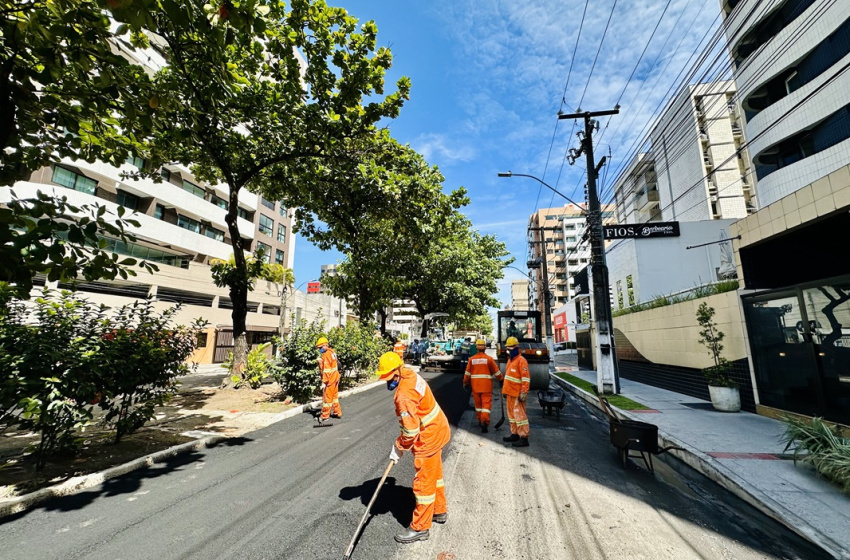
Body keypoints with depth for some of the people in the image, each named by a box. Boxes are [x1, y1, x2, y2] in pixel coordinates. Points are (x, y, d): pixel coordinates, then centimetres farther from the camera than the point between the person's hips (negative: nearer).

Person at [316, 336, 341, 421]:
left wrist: (324, 382, -21)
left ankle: (325, 416, 12)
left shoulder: (326, 355, -20)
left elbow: (326, 370, -23)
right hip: (335, 378, 10)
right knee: (334, 395, 20)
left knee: (327, 397, 2)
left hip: (329, 379, -10)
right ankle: (337, 412, 31)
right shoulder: (332, 352, 8)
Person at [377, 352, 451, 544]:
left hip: (428, 438, -10)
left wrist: (398, 448, -11)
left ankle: (420, 528, 24)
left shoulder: (404, 395, -31)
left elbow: (411, 430, -28)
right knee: (434, 474, 25)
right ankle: (439, 511, 44)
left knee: (424, 482, 7)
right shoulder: (411, 375, -4)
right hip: (438, 429, 10)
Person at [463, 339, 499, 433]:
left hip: (475, 386, 3)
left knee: (478, 403, 17)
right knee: (486, 403, 0)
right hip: (486, 386, -3)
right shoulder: (489, 359, -8)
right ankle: (484, 421, -12)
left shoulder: (472, 359, -1)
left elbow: (467, 373, 3)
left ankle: (479, 420, 30)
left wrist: (465, 383, 16)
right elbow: (496, 371, 1)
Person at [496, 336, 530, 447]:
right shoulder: (510, 360, 16)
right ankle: (514, 434, 27)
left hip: (517, 394, -9)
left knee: (519, 415, -6)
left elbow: (526, 378, -18)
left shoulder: (521, 360, -13)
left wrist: (524, 392, -22)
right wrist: (504, 390, 22)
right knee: (511, 414, 16)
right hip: (509, 393, 9)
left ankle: (524, 438, 1)